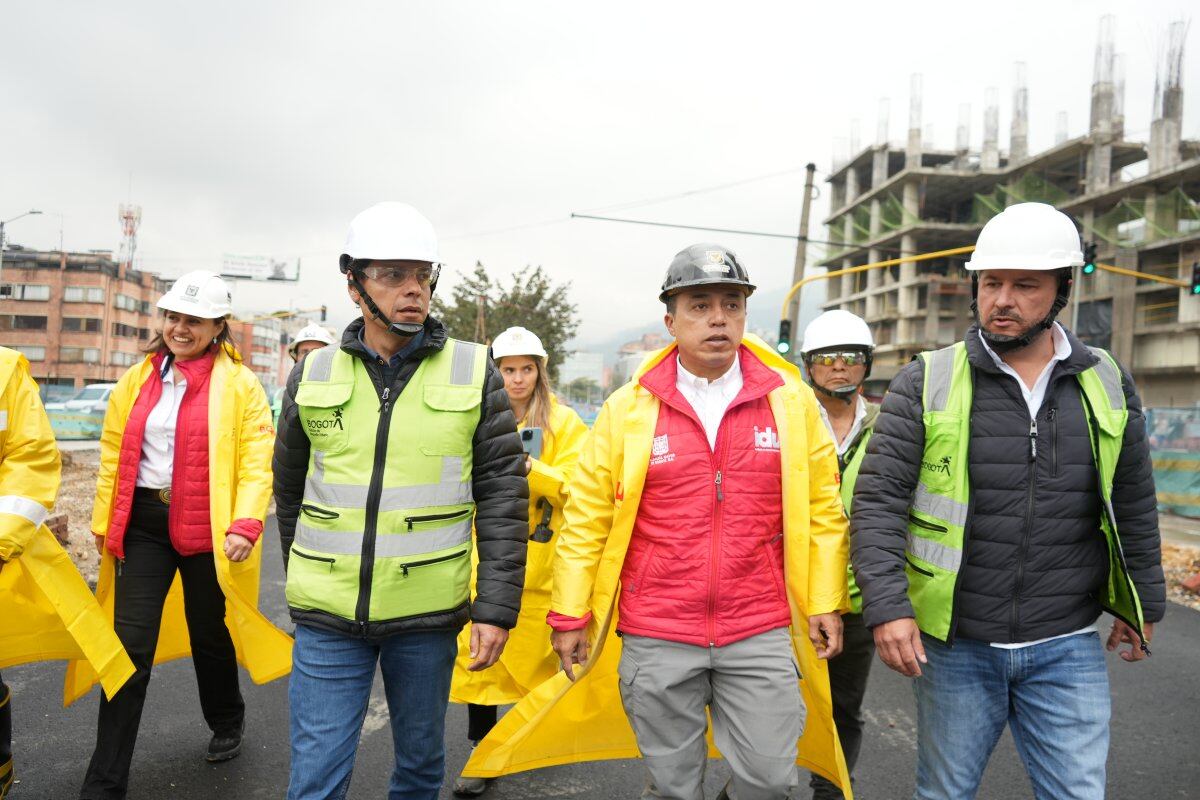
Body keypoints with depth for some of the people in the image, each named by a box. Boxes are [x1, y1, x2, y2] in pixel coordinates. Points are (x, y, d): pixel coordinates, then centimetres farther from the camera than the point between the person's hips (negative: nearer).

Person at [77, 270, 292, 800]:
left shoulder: (239, 385, -5)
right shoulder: (138, 379, 8)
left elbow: (256, 462, -10)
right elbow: (114, 455, 13)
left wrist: (245, 525, -21)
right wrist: (104, 522, 12)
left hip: (207, 527, -3)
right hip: (142, 522, 3)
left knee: (209, 634, 14)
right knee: (131, 643, 2)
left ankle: (227, 723, 42)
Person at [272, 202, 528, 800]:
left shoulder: (474, 374, -3)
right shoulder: (313, 375, 2)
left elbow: (503, 496, -3)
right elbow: (289, 489, 14)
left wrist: (496, 607, -7)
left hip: (429, 614, 0)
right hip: (328, 617, 1)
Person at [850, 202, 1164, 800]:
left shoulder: (1107, 384, 3)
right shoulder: (927, 383, -7)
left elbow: (1132, 503, 13)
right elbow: (877, 499, -11)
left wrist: (1142, 603, 16)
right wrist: (887, 606, -19)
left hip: (1068, 646, 2)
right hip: (955, 644, -2)